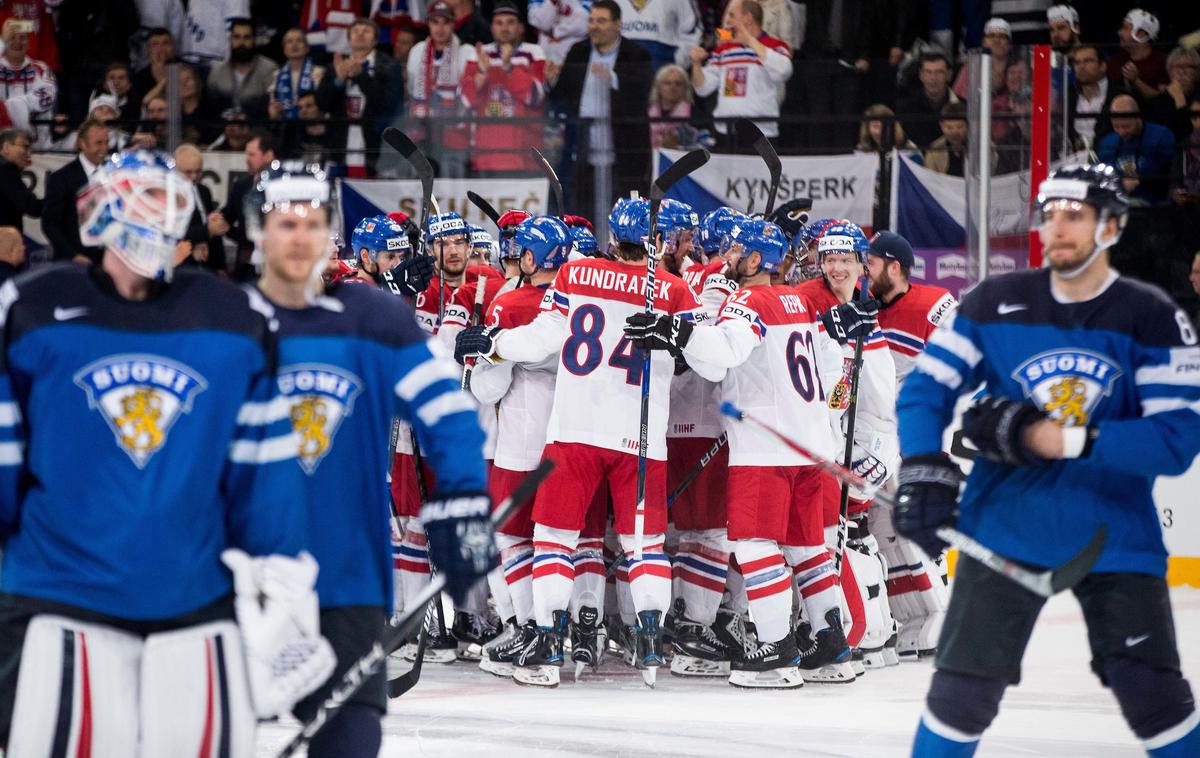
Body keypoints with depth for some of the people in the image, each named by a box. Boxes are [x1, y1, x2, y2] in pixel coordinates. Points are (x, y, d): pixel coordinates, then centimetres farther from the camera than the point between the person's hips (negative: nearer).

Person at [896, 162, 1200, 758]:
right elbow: (927, 386, 2)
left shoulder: (1152, 318, -7)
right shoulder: (996, 304, -1)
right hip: (1005, 528, 1)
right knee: (962, 689, 0)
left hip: (1114, 535, -1)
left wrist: (1063, 439, -22)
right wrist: (924, 472, -15)